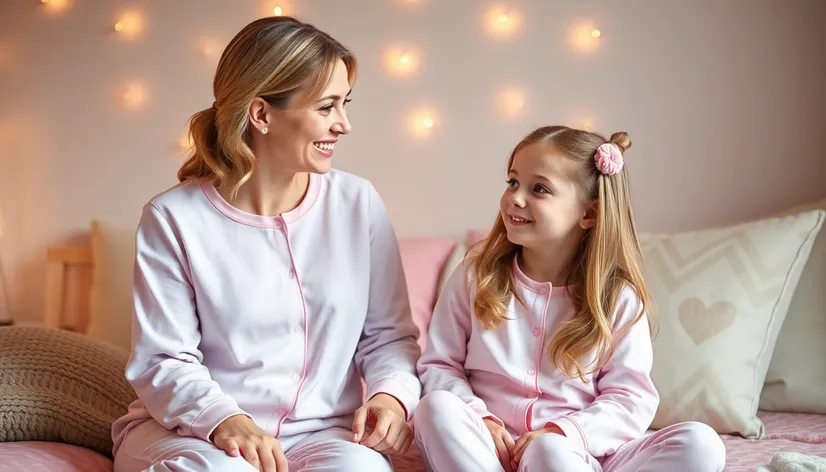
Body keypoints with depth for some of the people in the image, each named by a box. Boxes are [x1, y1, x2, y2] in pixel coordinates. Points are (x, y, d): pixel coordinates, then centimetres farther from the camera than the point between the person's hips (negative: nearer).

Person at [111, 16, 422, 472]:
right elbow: (162, 361, -7)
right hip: (194, 428, -1)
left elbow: (389, 334, 7)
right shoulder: (174, 217, -6)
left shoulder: (358, 203, 2)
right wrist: (222, 418, -26)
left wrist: (392, 395, -14)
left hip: (321, 433, 2)